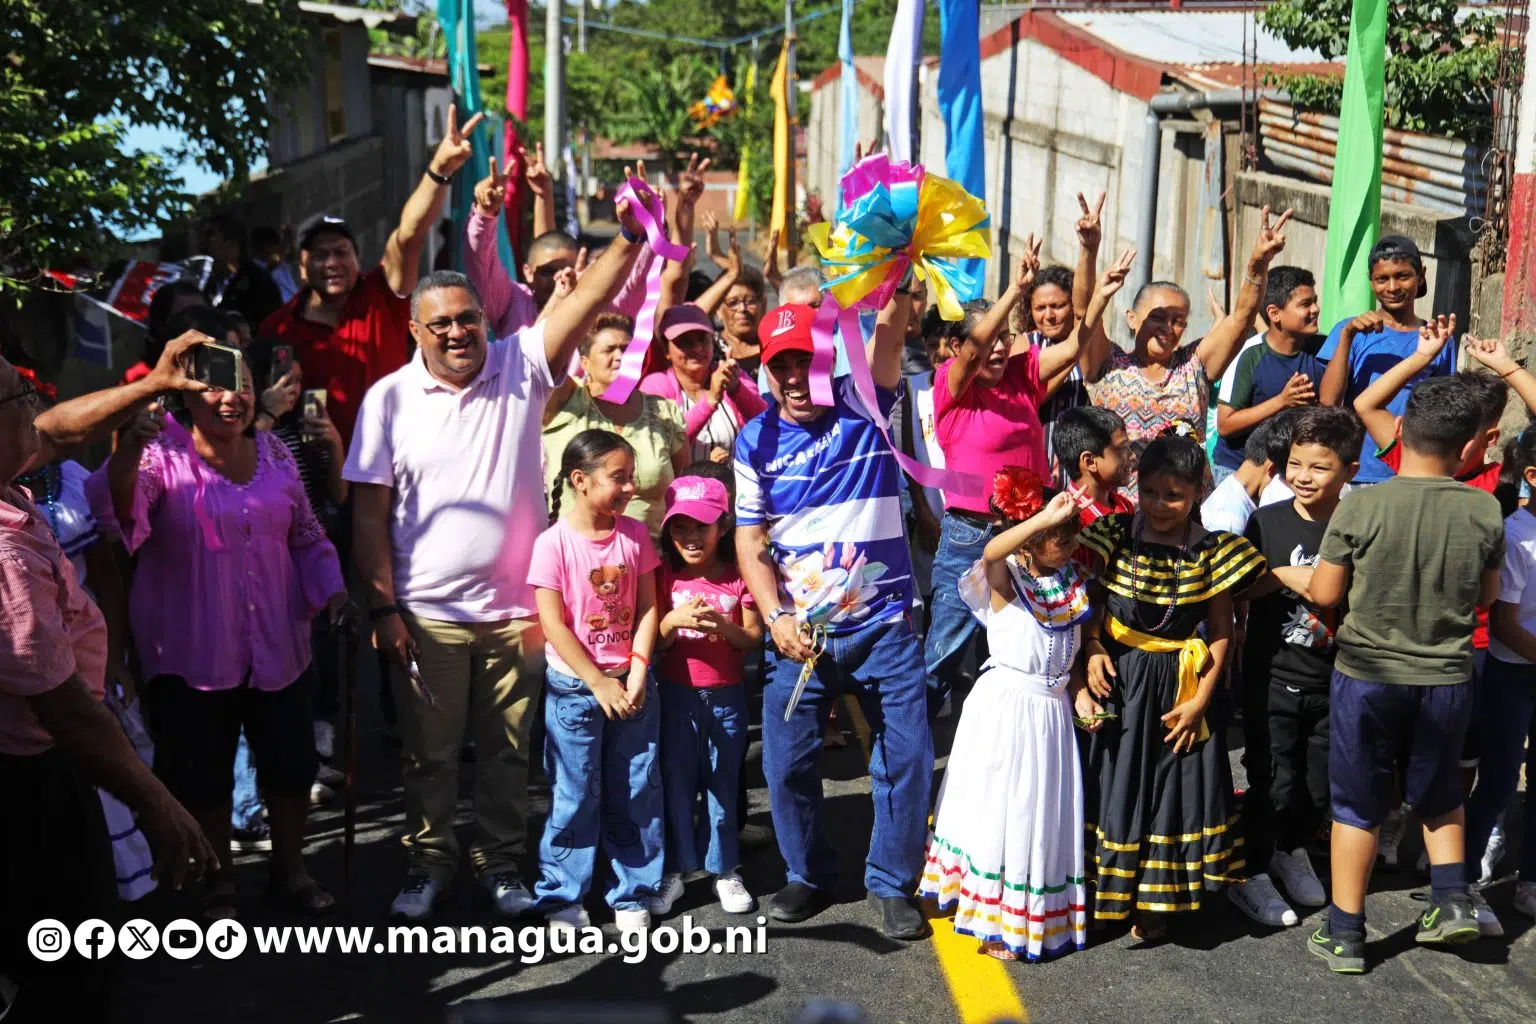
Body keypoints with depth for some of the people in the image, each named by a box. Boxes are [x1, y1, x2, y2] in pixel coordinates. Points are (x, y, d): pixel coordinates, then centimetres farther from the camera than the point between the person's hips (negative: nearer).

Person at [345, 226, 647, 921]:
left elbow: (586, 300, -13)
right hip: (426, 615, 0)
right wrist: (383, 608, -9)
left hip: (516, 609, 1)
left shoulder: (521, 367, 0)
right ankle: (428, 864, 30)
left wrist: (629, 238, -27)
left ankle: (501, 863, 30)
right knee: (429, 752, 11)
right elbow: (369, 511, -4)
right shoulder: (390, 398, -2)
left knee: (508, 751, 13)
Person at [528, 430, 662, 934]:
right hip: (574, 686, -4)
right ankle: (562, 898, 19)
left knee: (636, 793, 9)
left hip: (630, 683, 4)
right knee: (575, 796, 4)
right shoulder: (554, 543, -12)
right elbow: (553, 624, -13)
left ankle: (632, 895, 22)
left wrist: (637, 674, -9)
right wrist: (599, 685, -14)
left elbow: (647, 608, 2)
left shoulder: (635, 535, 0)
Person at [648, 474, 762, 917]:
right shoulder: (664, 577, -1)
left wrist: (723, 625, -24)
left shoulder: (738, 577, -3)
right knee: (676, 783, 7)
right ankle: (674, 869, 19)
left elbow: (753, 639, -4)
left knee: (722, 782, 9)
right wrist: (674, 620, -23)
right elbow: (652, 643, -3)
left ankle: (724, 869, 22)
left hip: (727, 695, 0)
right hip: (676, 694, 0)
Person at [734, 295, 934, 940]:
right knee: (787, 763, 6)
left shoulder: (863, 406, -3)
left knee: (908, 759, 2)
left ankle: (891, 884, 22)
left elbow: (890, 324, -18)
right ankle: (809, 878, 29)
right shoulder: (756, 442, 1)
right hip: (799, 633, 2)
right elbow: (750, 543, 0)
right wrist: (777, 617, -12)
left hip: (884, 626, -1)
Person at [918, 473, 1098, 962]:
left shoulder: (1073, 586, 6)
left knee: (1046, 811, 14)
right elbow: (991, 553, -38)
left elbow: (1071, 655, 14)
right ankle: (993, 922, 15)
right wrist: (1043, 518, -46)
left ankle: (1036, 916, 30)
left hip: (1054, 709, 6)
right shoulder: (1005, 580, -13)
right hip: (1007, 706, -6)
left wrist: (1081, 694, -2)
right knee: (1002, 808, 1)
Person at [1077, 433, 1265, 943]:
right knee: (1113, 782, 9)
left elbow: (1221, 633, -3)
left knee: (1169, 786, 8)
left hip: (1177, 686, 0)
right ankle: (1105, 891, 25)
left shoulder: (1212, 552, -7)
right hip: (1116, 681, 1)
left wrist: (1199, 700, -8)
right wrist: (1093, 650, -14)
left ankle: (1153, 903, 24)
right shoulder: (1115, 536, -5)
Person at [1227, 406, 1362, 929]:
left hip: (1332, 682, 2)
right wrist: (1284, 575, -18)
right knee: (1275, 783, -1)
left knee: (1321, 786, 13)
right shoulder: (1268, 521, -6)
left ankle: (1292, 851, 41)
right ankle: (1250, 873, 20)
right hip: (1272, 676, -2)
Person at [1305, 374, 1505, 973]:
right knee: (1440, 794, 27)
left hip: (1367, 675, -2)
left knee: (1357, 804, 10)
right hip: (1447, 677, 2)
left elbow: (1324, 594, -10)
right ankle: (1451, 898, 24)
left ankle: (1345, 934, 18)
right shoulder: (1485, 512, -9)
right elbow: (1486, 596, 6)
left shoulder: (1361, 508, -17)